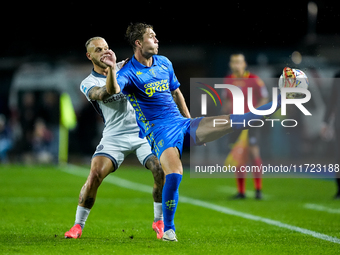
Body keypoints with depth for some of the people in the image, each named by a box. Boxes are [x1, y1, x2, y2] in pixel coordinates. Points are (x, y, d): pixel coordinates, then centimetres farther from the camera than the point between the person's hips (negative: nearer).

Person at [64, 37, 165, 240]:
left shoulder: (124, 67, 11)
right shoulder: (88, 84, -1)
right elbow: (101, 94, -22)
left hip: (142, 130, 2)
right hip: (114, 136, -2)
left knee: (161, 170, -16)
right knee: (95, 176, -18)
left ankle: (159, 221, 4)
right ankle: (78, 225, -1)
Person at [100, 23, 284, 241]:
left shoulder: (164, 63, 13)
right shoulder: (129, 72, -9)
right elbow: (113, 90, -30)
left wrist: (192, 126, 26)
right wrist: (112, 68, -50)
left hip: (182, 124, 6)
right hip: (158, 131, -6)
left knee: (229, 122, -5)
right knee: (174, 174, -29)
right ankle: (168, 230, -14)